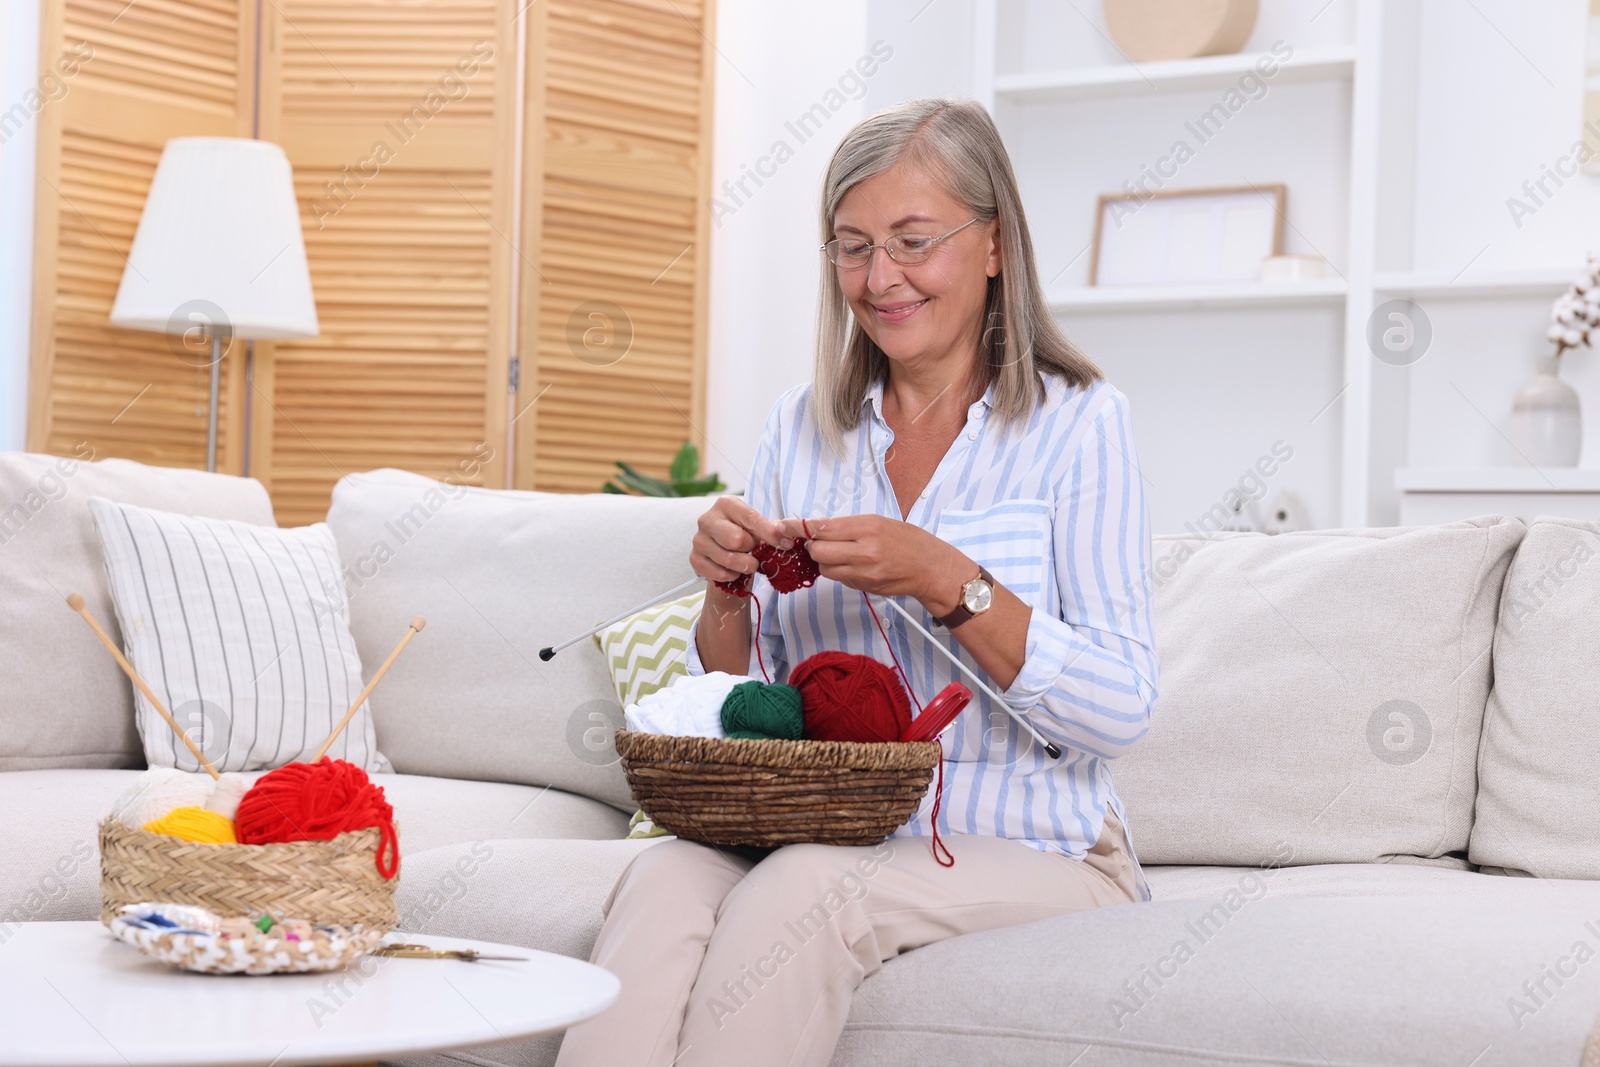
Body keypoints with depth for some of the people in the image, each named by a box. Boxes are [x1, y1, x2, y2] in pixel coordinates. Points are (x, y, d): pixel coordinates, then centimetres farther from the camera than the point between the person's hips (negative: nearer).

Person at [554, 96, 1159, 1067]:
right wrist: (727, 594, -9)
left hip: (1028, 848, -3)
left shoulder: (1079, 423, -1)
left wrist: (946, 583, -21)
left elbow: (1122, 712, -10)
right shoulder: (801, 428, 12)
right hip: (824, 834, 3)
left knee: (804, 891, -34)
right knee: (662, 881, -30)